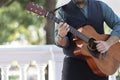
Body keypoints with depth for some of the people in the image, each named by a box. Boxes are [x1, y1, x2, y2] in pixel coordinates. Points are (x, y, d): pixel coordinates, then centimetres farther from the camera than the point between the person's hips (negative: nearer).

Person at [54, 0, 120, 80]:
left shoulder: (101, 6, 6)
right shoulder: (63, 11, 0)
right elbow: (61, 43, -4)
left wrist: (108, 43, -11)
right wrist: (61, 36, -28)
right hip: (74, 63, -2)